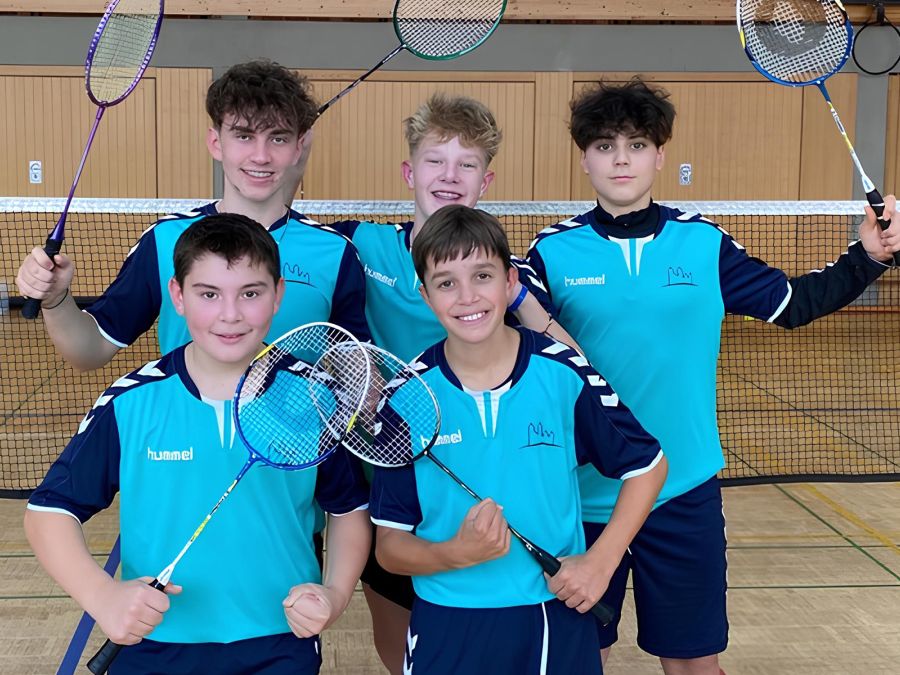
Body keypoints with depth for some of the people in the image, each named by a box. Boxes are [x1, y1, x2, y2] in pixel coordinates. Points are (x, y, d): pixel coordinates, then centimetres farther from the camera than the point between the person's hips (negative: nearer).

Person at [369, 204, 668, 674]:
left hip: (557, 622, 1)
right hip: (446, 629, 0)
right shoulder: (408, 396, -9)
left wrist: (600, 561, -7)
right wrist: (457, 553, -24)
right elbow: (390, 544, -4)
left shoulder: (564, 373, -9)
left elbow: (647, 465, 4)